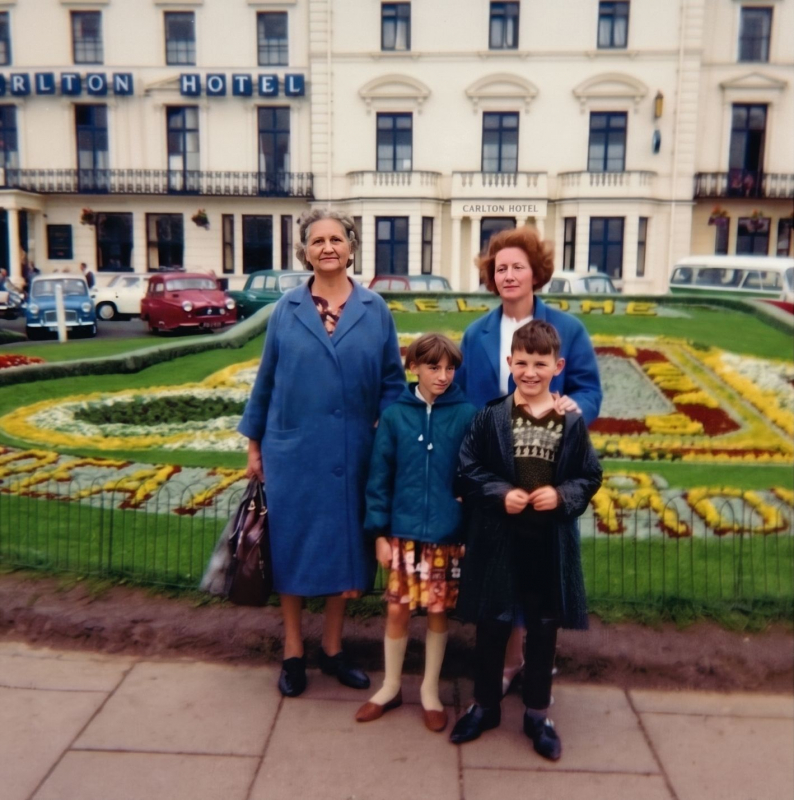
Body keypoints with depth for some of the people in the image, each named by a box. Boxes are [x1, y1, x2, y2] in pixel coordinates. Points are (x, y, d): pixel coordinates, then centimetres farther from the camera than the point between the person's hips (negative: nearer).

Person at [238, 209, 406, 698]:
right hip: (293, 450, 0)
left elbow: (393, 381, 4)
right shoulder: (286, 310, 2)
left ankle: (333, 648, 29)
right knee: (292, 546, 8)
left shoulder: (375, 311, 1)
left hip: (350, 453, 1)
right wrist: (254, 444, 8)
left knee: (344, 546, 10)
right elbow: (266, 379, 7)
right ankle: (293, 652, 26)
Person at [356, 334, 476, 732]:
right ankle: (390, 687, 32)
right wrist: (379, 532, -1)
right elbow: (380, 477, 0)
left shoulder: (466, 415, -5)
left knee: (438, 613, 12)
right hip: (402, 532, 1)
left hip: (447, 535, -1)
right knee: (397, 610, 11)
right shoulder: (395, 415, -3)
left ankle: (430, 691, 31)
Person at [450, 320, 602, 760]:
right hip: (499, 537, -1)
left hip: (552, 540, 1)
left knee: (544, 627, 13)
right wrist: (499, 493, -16)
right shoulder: (490, 416, -5)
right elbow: (468, 470, -2)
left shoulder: (572, 421, -2)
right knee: (492, 624, 12)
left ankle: (537, 714, 31)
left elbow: (590, 477, 3)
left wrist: (563, 495, -14)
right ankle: (485, 705, 32)